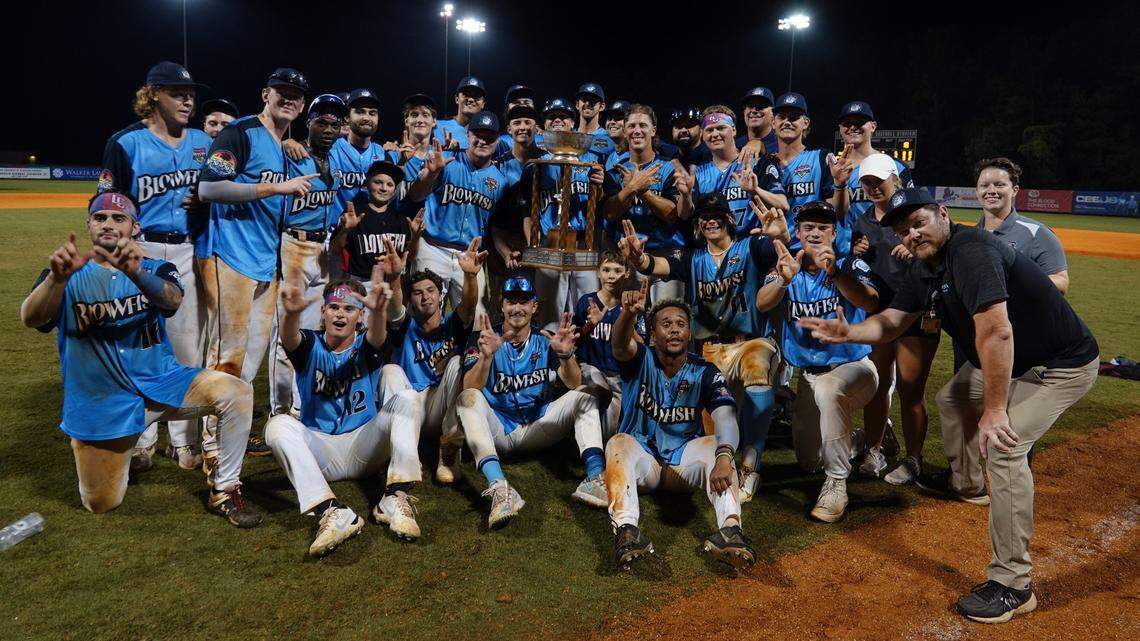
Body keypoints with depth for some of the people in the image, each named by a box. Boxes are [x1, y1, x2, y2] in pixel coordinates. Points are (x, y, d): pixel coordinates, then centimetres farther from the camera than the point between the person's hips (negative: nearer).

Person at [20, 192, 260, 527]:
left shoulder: (156, 270, 1)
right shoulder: (68, 276, -1)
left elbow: (173, 300, -24)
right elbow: (31, 319, -22)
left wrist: (136, 273, -46)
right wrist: (58, 278, -44)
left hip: (162, 382, 0)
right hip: (100, 402, 0)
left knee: (236, 392, -25)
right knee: (101, 503, 4)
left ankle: (224, 491, -9)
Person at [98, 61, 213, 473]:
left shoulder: (203, 142, 10)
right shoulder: (127, 142, -1)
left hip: (190, 253, 3)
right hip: (143, 252, -3)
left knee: (188, 346, 6)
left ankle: (184, 441, 17)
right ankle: (140, 442, 15)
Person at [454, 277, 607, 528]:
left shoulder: (546, 341, 4)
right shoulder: (483, 339, -1)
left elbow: (575, 385, -10)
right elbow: (470, 390, -17)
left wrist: (566, 354, -30)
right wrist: (486, 355, -35)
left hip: (537, 428, 2)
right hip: (496, 430, -2)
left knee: (584, 396, -14)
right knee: (468, 398, -29)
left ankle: (595, 477, -34)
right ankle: (499, 488, -48)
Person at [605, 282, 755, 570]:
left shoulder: (705, 372, -5)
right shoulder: (641, 360, -5)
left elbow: (725, 417, -22)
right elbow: (621, 344, -31)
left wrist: (723, 457, -43)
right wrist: (629, 312, -55)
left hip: (684, 460, 1)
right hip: (641, 461, -1)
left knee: (715, 444, -27)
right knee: (619, 443, -31)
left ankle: (730, 529, -45)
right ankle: (626, 528, -49)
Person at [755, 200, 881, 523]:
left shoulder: (850, 266, -10)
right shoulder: (787, 268, -1)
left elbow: (870, 303, -31)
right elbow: (762, 304, -21)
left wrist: (835, 273, -47)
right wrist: (783, 280, -42)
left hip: (853, 366, -5)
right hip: (809, 376, 5)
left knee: (828, 388, -41)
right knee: (808, 460, 14)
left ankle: (836, 484, -28)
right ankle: (852, 437, 48)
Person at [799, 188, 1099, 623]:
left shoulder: (971, 252, -29)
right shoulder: (926, 269, 1)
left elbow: (996, 332, -37)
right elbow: (890, 322, 7)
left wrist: (994, 410, -33)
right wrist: (848, 333, -14)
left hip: (1063, 365, -10)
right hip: (1011, 361, 10)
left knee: (1003, 447, -22)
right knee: (952, 399, 25)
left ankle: (1013, 586, -14)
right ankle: (963, 482, 51)